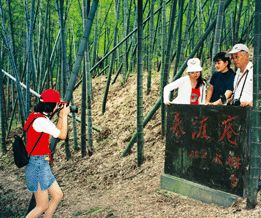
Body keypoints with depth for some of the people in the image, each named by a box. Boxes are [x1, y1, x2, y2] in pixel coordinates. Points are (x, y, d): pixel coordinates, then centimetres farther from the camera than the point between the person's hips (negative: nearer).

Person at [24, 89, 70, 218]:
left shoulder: (38, 116, 8)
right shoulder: (41, 120, -22)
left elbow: (57, 131, 17)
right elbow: (62, 135, -11)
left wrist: (61, 115, 10)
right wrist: (64, 115, -1)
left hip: (42, 164, 10)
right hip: (38, 165, -10)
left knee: (57, 196, 14)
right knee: (43, 206, -1)